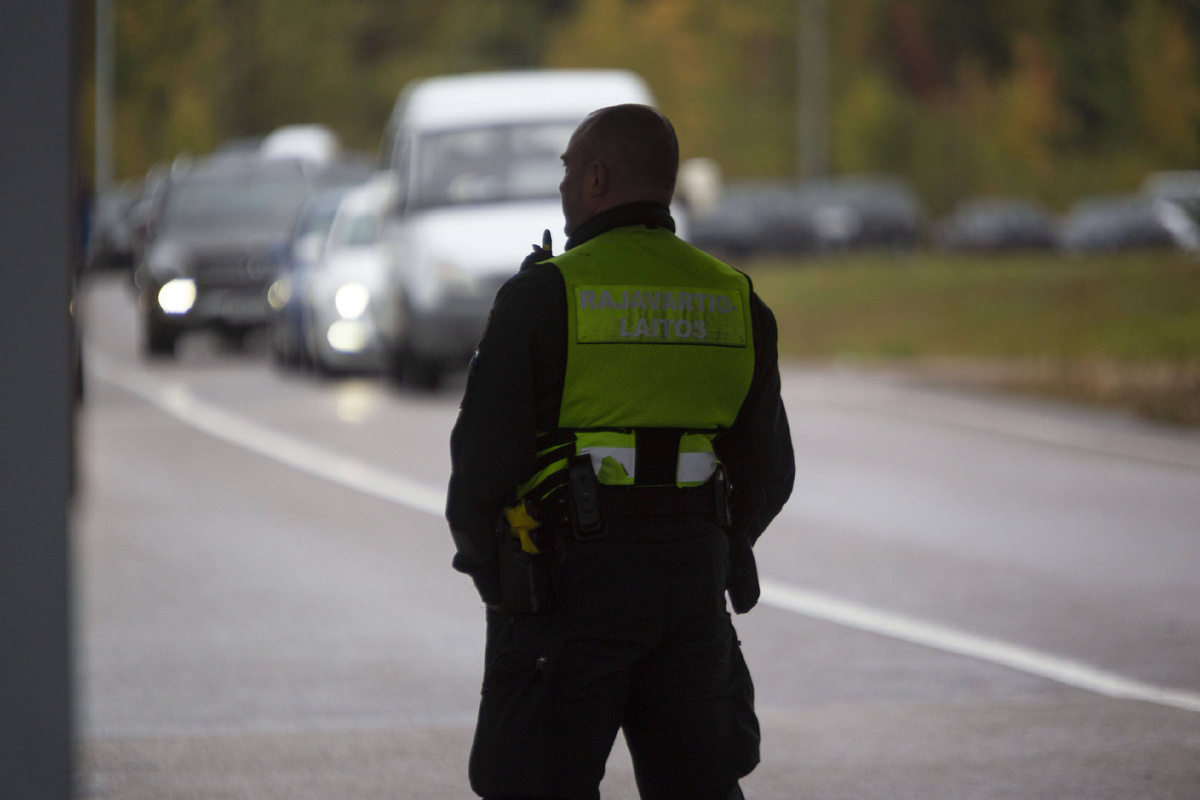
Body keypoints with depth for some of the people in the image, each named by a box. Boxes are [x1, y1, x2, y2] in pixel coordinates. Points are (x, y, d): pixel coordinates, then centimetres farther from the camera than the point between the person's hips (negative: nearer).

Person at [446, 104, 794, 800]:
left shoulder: (544, 295, -10)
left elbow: (484, 458, -10)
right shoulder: (735, 303, 6)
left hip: (570, 586, -5)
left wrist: (488, 570, 6)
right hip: (694, 587, 5)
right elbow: (768, 473, 10)